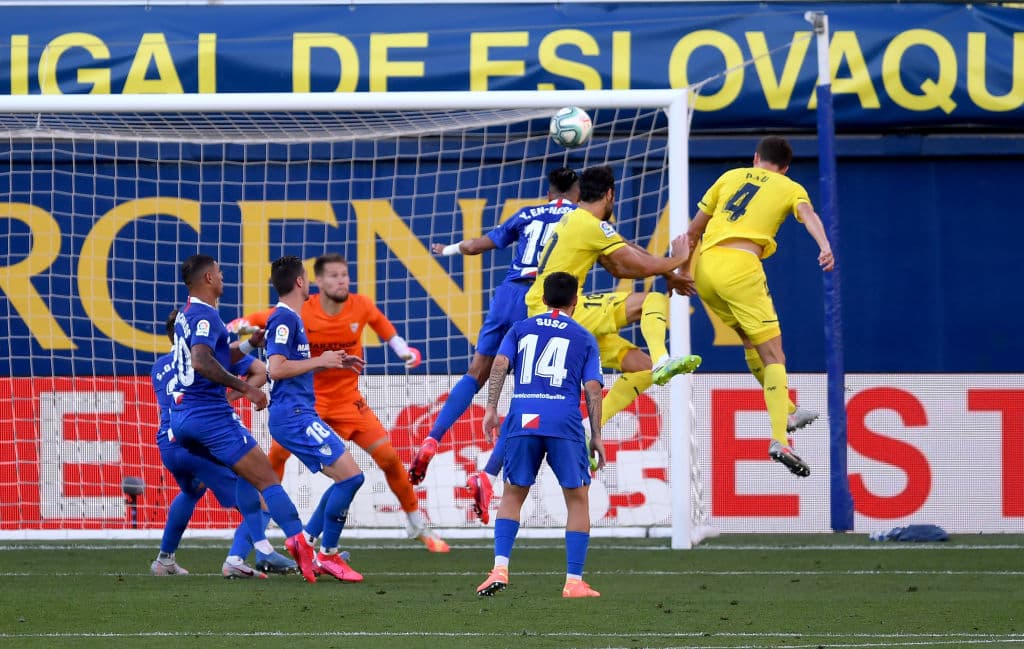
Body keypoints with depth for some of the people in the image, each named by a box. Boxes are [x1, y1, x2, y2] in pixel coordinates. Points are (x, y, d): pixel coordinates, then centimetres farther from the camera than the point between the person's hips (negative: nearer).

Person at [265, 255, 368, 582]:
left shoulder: (290, 319, 19)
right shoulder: (284, 319, -12)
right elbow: (276, 369, -22)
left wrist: (332, 363, 21)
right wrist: (320, 361, -14)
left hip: (298, 414, 10)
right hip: (294, 416, -10)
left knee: (347, 479, 10)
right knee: (351, 475, -13)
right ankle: (328, 555, -5)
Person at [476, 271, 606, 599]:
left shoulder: (520, 329, 17)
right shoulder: (584, 338, 12)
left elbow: (499, 364, 2)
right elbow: (593, 389, 5)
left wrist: (491, 408, 2)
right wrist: (596, 436, 8)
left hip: (522, 421, 2)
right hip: (565, 424, -2)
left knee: (512, 495, 12)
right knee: (578, 498, 7)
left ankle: (500, 568, -5)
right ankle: (574, 581, 1)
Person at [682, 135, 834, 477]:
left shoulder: (732, 177, 24)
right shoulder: (790, 188, 14)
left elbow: (693, 230, 26)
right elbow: (807, 214, -10)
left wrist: (683, 269, 35)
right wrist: (825, 246, -27)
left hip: (705, 266, 5)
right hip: (740, 267, -5)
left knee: (751, 339, 25)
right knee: (773, 355, -6)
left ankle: (785, 411, 34)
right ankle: (779, 439, -21)